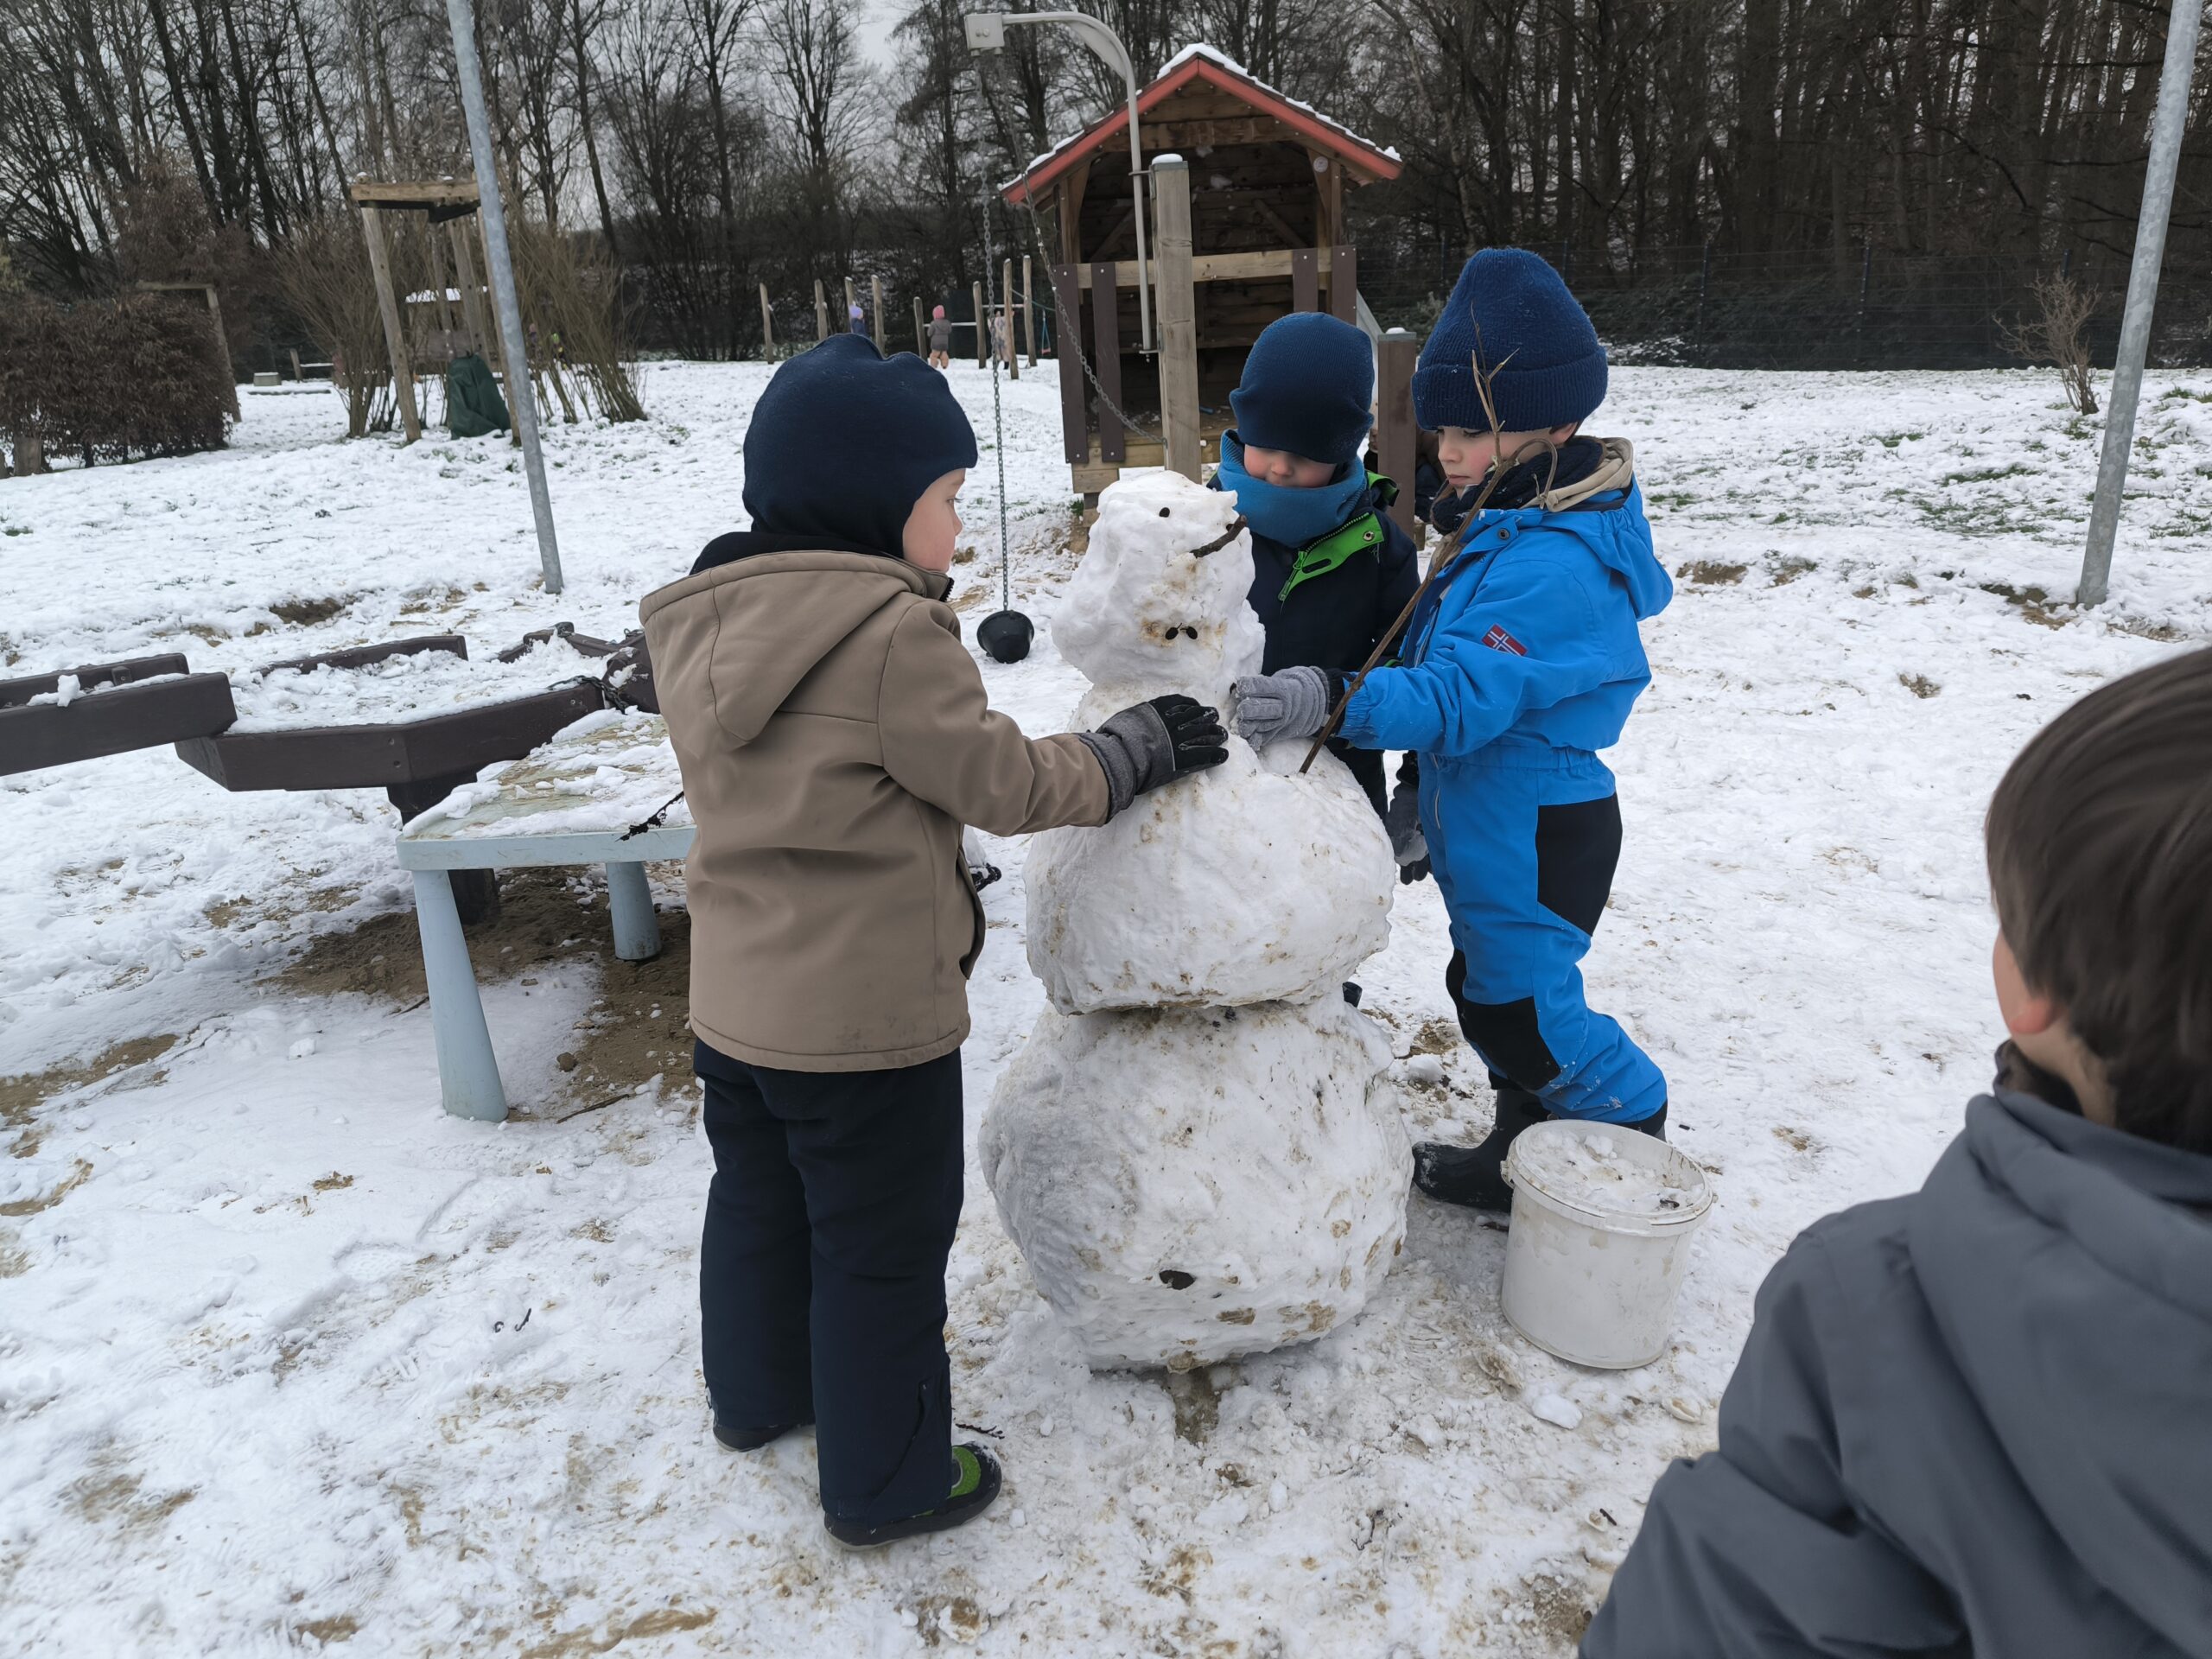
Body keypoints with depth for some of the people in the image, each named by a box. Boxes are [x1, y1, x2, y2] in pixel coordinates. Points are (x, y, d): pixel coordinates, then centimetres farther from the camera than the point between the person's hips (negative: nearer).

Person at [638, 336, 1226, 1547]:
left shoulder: (699, 623, 2)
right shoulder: (894, 632, -23)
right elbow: (1004, 783, -17)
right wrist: (1138, 749, -4)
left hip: (734, 1002, 8)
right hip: (867, 1021, -8)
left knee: (758, 1200, 27)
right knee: (882, 1250, 10)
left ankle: (756, 1393, 49)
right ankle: (886, 1483, 29)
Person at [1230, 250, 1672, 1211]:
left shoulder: (1553, 562, -26)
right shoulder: (1506, 527, 9)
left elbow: (1464, 696, -35)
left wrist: (1333, 702, -47)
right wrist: (1421, 791, 20)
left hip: (1536, 835, -10)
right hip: (1495, 822, 10)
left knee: (1521, 1005, 3)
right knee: (1489, 988, 21)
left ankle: (1635, 1132, 27)